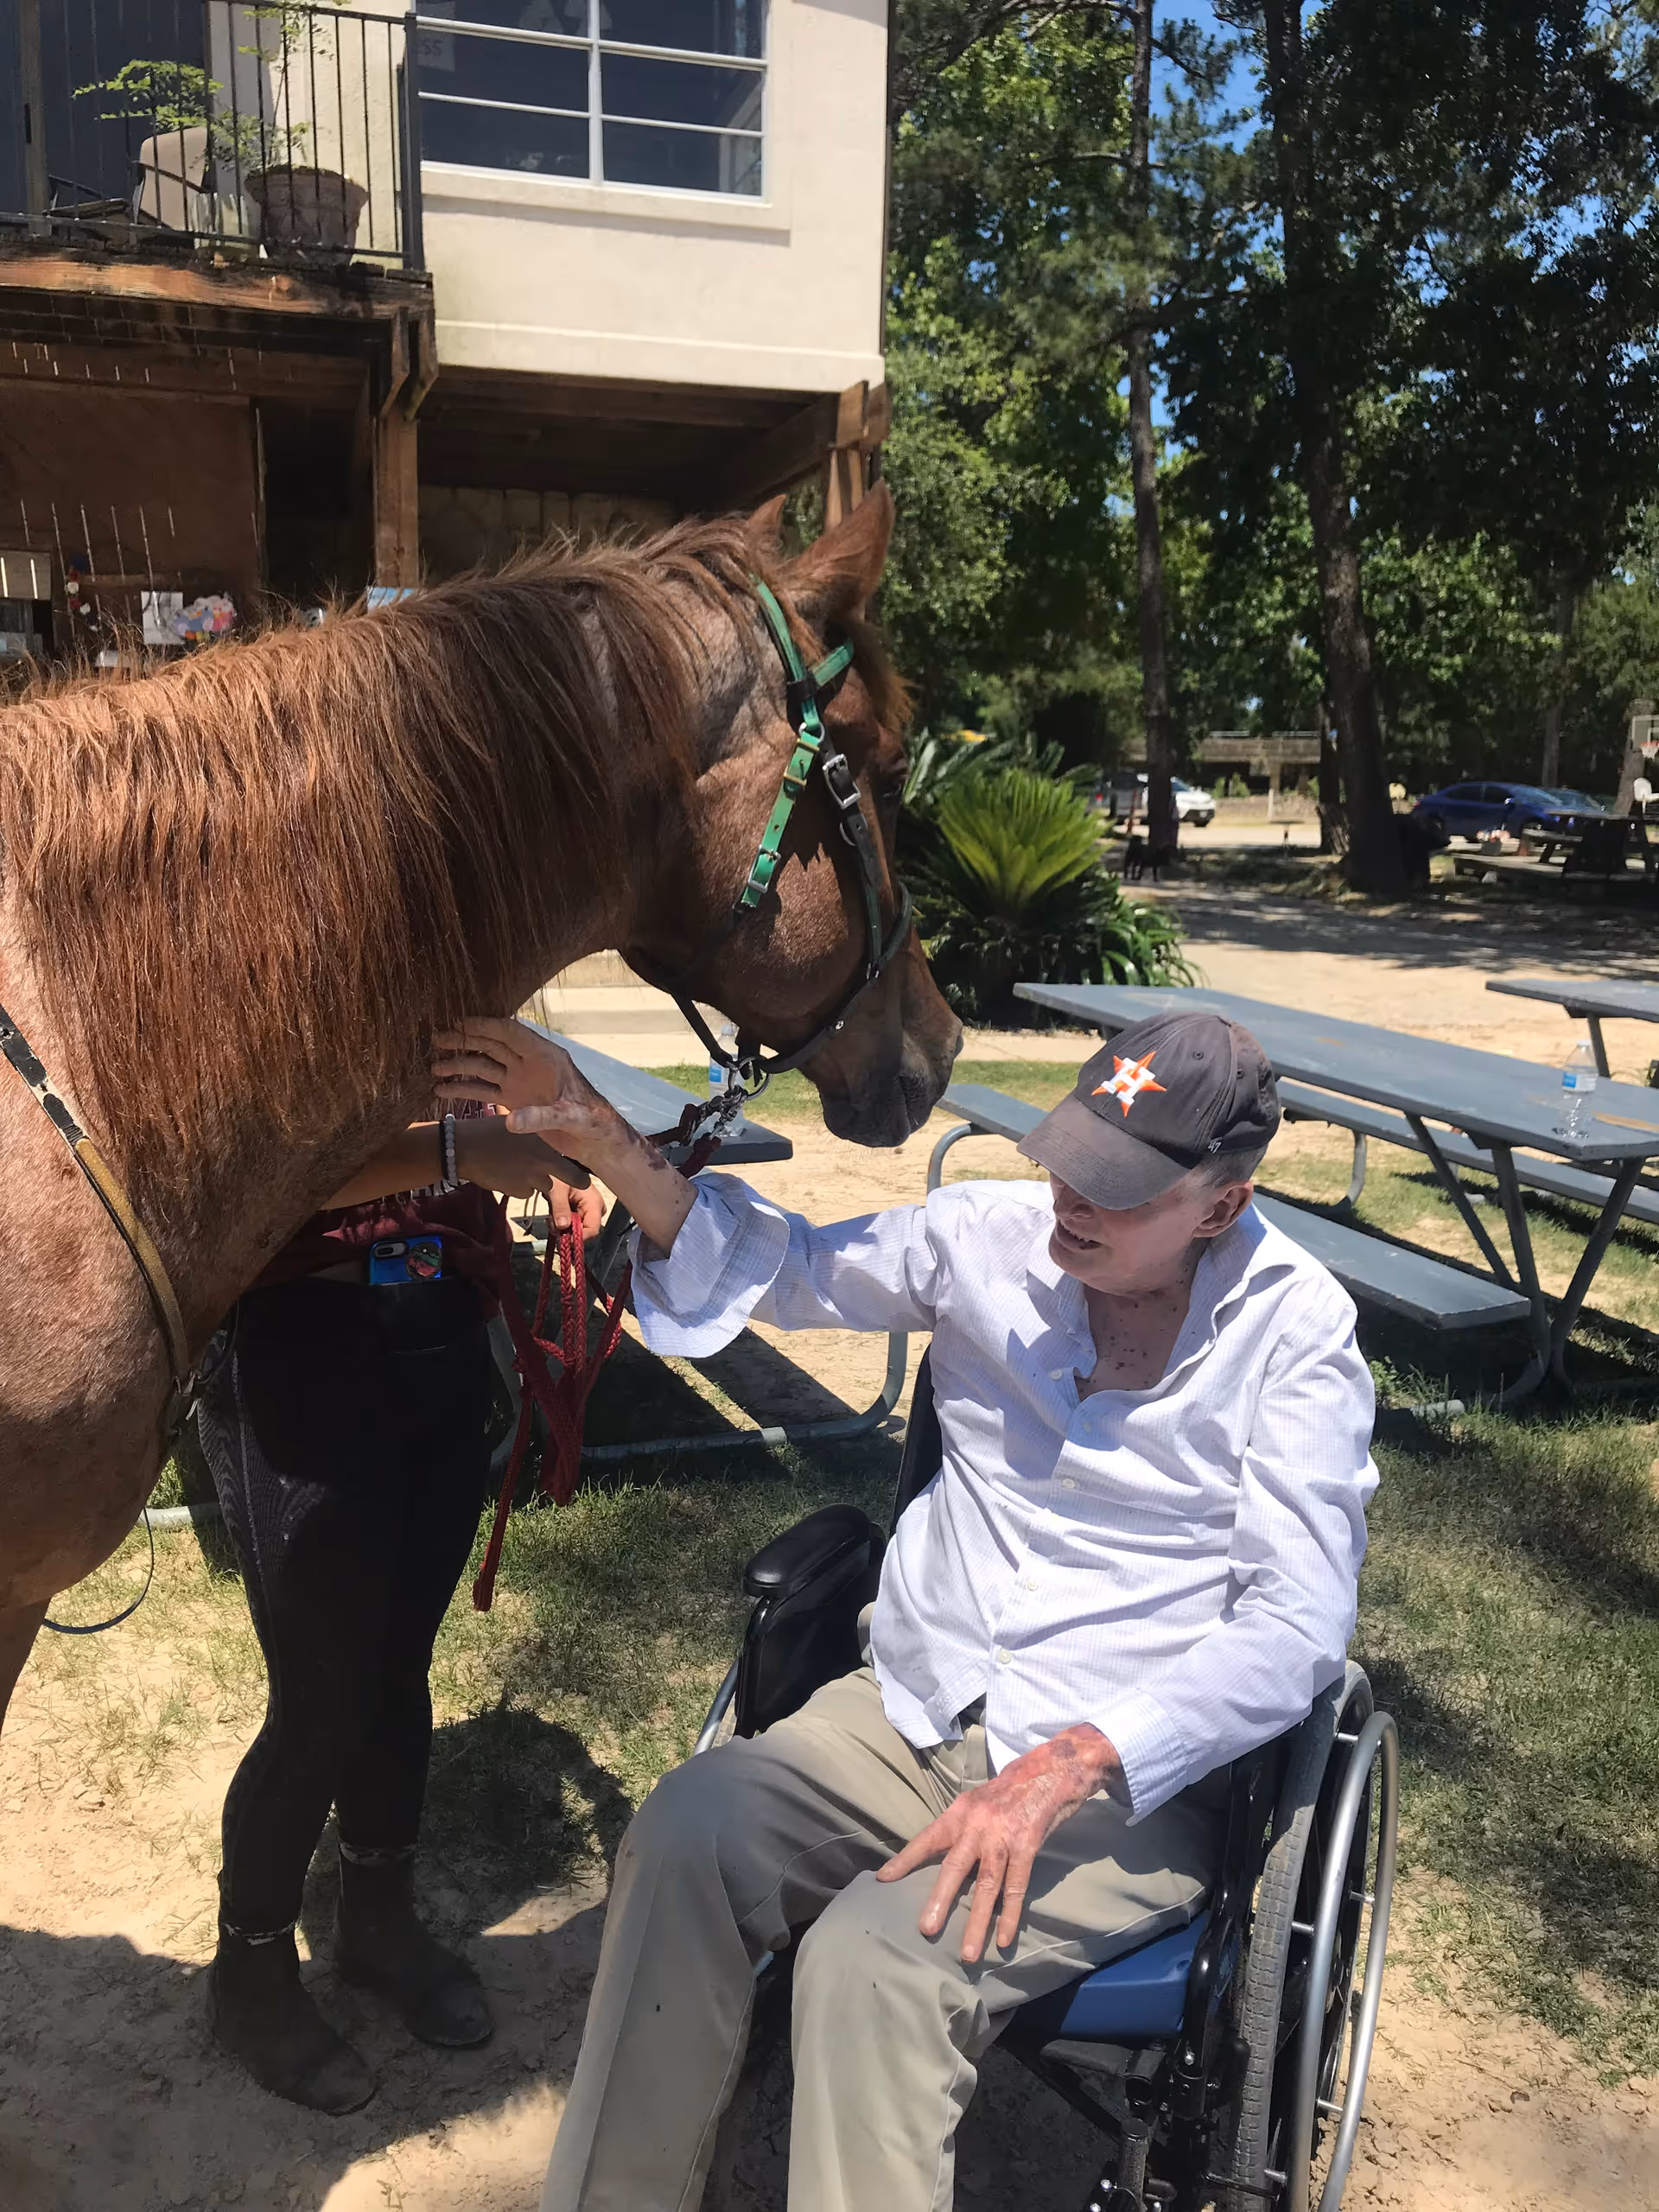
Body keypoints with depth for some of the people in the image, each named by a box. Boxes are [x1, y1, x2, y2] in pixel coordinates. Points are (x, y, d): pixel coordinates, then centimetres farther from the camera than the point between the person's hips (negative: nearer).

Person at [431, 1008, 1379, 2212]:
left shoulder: (1297, 1332, -9)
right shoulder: (997, 1233, 0)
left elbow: (1299, 1622, -14)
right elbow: (786, 1266, 10)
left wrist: (1067, 1769, -25)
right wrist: (604, 1139, -5)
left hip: (1130, 1784, -3)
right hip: (910, 1715, 4)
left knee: (872, 1959, -30)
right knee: (681, 1838, -23)